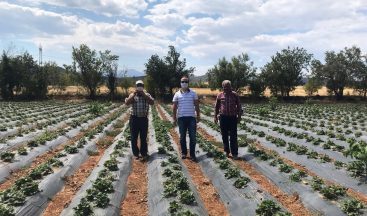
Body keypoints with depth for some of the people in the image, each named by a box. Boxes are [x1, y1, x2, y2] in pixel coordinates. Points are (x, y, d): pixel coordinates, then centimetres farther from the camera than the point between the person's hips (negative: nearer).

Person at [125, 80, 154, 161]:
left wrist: (144, 95, -17)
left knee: (143, 138, 6)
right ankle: (136, 153, 20)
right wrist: (134, 94, -16)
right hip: (134, 118, 0)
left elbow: (152, 102, -13)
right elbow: (126, 103, -12)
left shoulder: (147, 95, 4)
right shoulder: (132, 95, 4)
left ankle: (144, 153, 19)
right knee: (134, 137, 6)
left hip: (144, 119, 0)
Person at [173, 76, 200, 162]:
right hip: (181, 118, 1)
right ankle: (183, 153, 21)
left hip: (191, 117, 0)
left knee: (193, 137, -1)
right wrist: (174, 118, 2)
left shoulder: (193, 93, 4)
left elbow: (196, 105, 6)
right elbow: (175, 107, 6)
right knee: (182, 136, 8)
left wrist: (198, 116, 1)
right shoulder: (177, 94, 4)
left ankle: (192, 154, 6)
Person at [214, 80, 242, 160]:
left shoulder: (235, 95, 2)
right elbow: (216, 107, 11)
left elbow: (239, 106, 7)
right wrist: (215, 116, 9)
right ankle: (227, 151, 23)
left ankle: (234, 153, 5)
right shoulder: (220, 95, 4)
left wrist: (239, 116, 3)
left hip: (233, 117, -1)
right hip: (223, 117, 2)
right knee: (224, 136, 9)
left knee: (233, 136, -1)